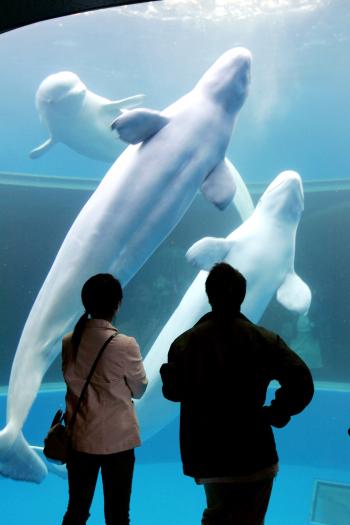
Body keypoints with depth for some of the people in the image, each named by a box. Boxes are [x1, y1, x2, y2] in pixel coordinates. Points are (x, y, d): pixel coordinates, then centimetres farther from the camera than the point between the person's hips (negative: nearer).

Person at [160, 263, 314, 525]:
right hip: (253, 454, -2)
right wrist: (277, 413, -4)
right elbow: (301, 382, -17)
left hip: (205, 454, 3)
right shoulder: (264, 340, -8)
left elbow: (172, 391, 0)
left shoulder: (185, 341, -3)